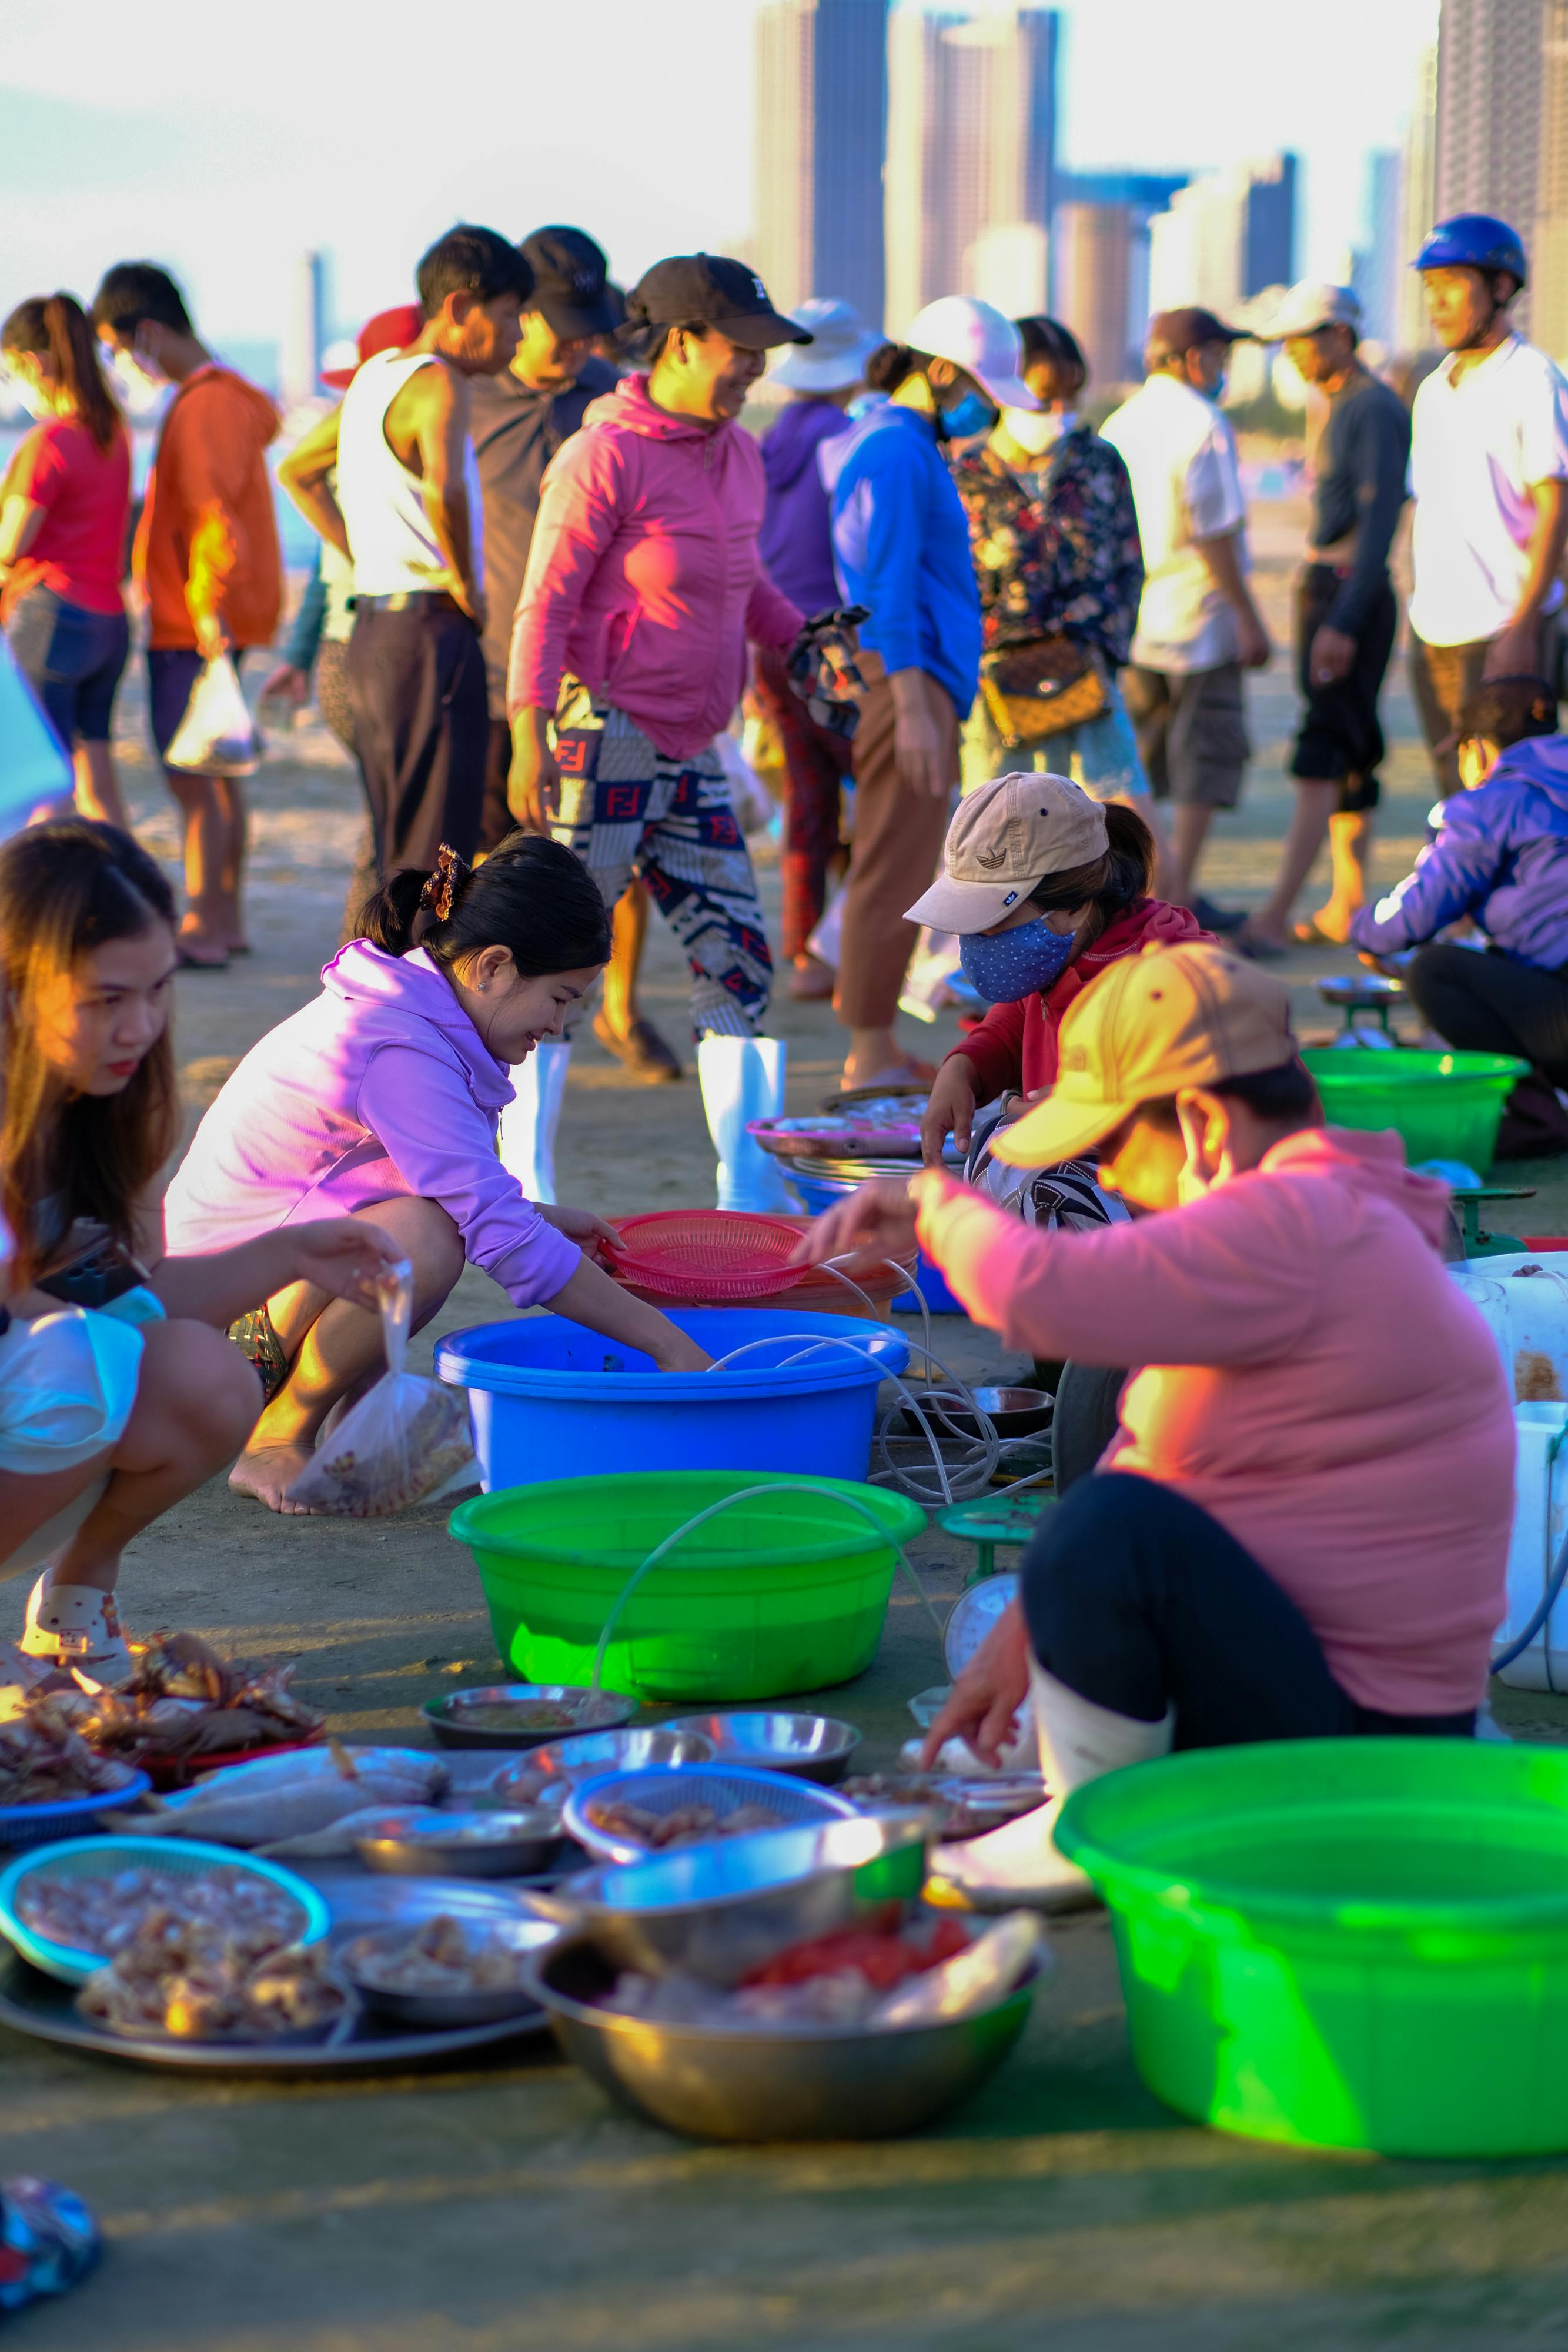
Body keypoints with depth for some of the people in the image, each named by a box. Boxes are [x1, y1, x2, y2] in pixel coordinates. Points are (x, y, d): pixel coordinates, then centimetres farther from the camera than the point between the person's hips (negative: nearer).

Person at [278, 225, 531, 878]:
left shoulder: (376, 372, 16)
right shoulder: (438, 383, -13)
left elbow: (296, 470, 30)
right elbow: (443, 490, -33)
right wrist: (466, 585, -17)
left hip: (371, 634, 9)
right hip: (431, 634, -9)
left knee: (394, 856, 14)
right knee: (436, 861, -8)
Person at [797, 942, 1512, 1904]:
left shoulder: (1295, 1227, -24)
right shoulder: (1315, 1217, 11)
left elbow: (1048, 1293, -32)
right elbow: (1149, 1451, 14)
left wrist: (936, 1207, -11)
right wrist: (1026, 1631, 12)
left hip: (1353, 1744, -11)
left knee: (1122, 1526, -31)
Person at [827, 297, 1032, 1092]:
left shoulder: (905, 445, 19)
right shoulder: (894, 450, -13)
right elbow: (888, 586, -19)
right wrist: (911, 708, -23)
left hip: (924, 678, 11)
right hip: (907, 677, -11)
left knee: (893, 871, 13)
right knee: (894, 873, -7)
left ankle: (874, 1048, 18)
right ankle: (871, 1056, -3)